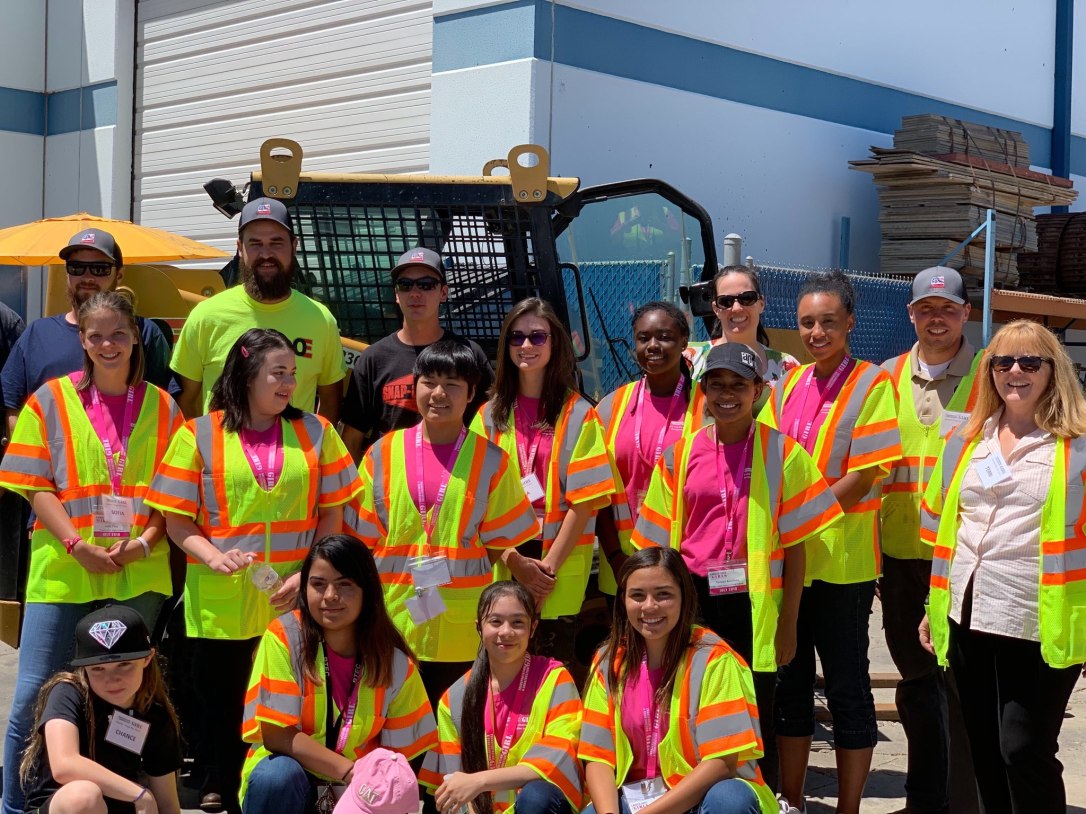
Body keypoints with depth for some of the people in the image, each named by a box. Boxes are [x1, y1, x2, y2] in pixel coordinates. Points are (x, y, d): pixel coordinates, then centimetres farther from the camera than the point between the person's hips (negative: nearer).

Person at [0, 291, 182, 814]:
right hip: (62, 571, -1)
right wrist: (77, 545, -13)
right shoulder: (52, 399, 4)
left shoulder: (161, 407, 8)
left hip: (138, 574, 2)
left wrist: (144, 541, -10)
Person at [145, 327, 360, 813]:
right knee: (222, 700, 10)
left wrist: (308, 574, -8)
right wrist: (213, 556, -16)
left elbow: (332, 515, 5)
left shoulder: (315, 432, 6)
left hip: (294, 601, 1)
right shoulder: (201, 435, 1)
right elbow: (177, 518, 1)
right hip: (221, 602, -1)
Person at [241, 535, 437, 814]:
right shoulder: (284, 636, -15)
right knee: (279, 775, -34)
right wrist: (351, 770, -23)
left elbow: (398, 752, 1)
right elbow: (276, 734, -17)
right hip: (285, 786, -1)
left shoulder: (396, 664, -7)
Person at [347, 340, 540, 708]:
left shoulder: (490, 460, 2)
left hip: (462, 627, -1)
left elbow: (501, 543, 5)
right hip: (393, 619, 1)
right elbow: (364, 539, 6)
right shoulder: (383, 453, 4)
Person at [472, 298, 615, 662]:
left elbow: (584, 500, -5)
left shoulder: (577, 414, -1)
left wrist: (549, 564, -11)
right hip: (504, 560, 2)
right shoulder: (491, 414, 7)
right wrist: (516, 562, -9)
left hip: (562, 561, -2)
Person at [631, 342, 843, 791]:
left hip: (754, 603, -2)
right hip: (693, 601, 2)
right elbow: (660, 541, 10)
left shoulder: (782, 452, -1)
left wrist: (788, 623, -3)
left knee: (756, 716, 6)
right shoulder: (680, 454, 5)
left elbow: (794, 545, -1)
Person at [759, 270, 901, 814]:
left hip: (842, 560, -6)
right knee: (789, 683, 13)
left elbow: (864, 477, -13)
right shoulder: (787, 386, 10)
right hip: (786, 558, 6)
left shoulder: (872, 385, -7)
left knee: (846, 688, 4)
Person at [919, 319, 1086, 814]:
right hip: (968, 618, 5)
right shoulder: (967, 440, 11)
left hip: (1039, 624, -5)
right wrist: (934, 606, 15)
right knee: (985, 752, 13)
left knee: (1024, 751, -3)